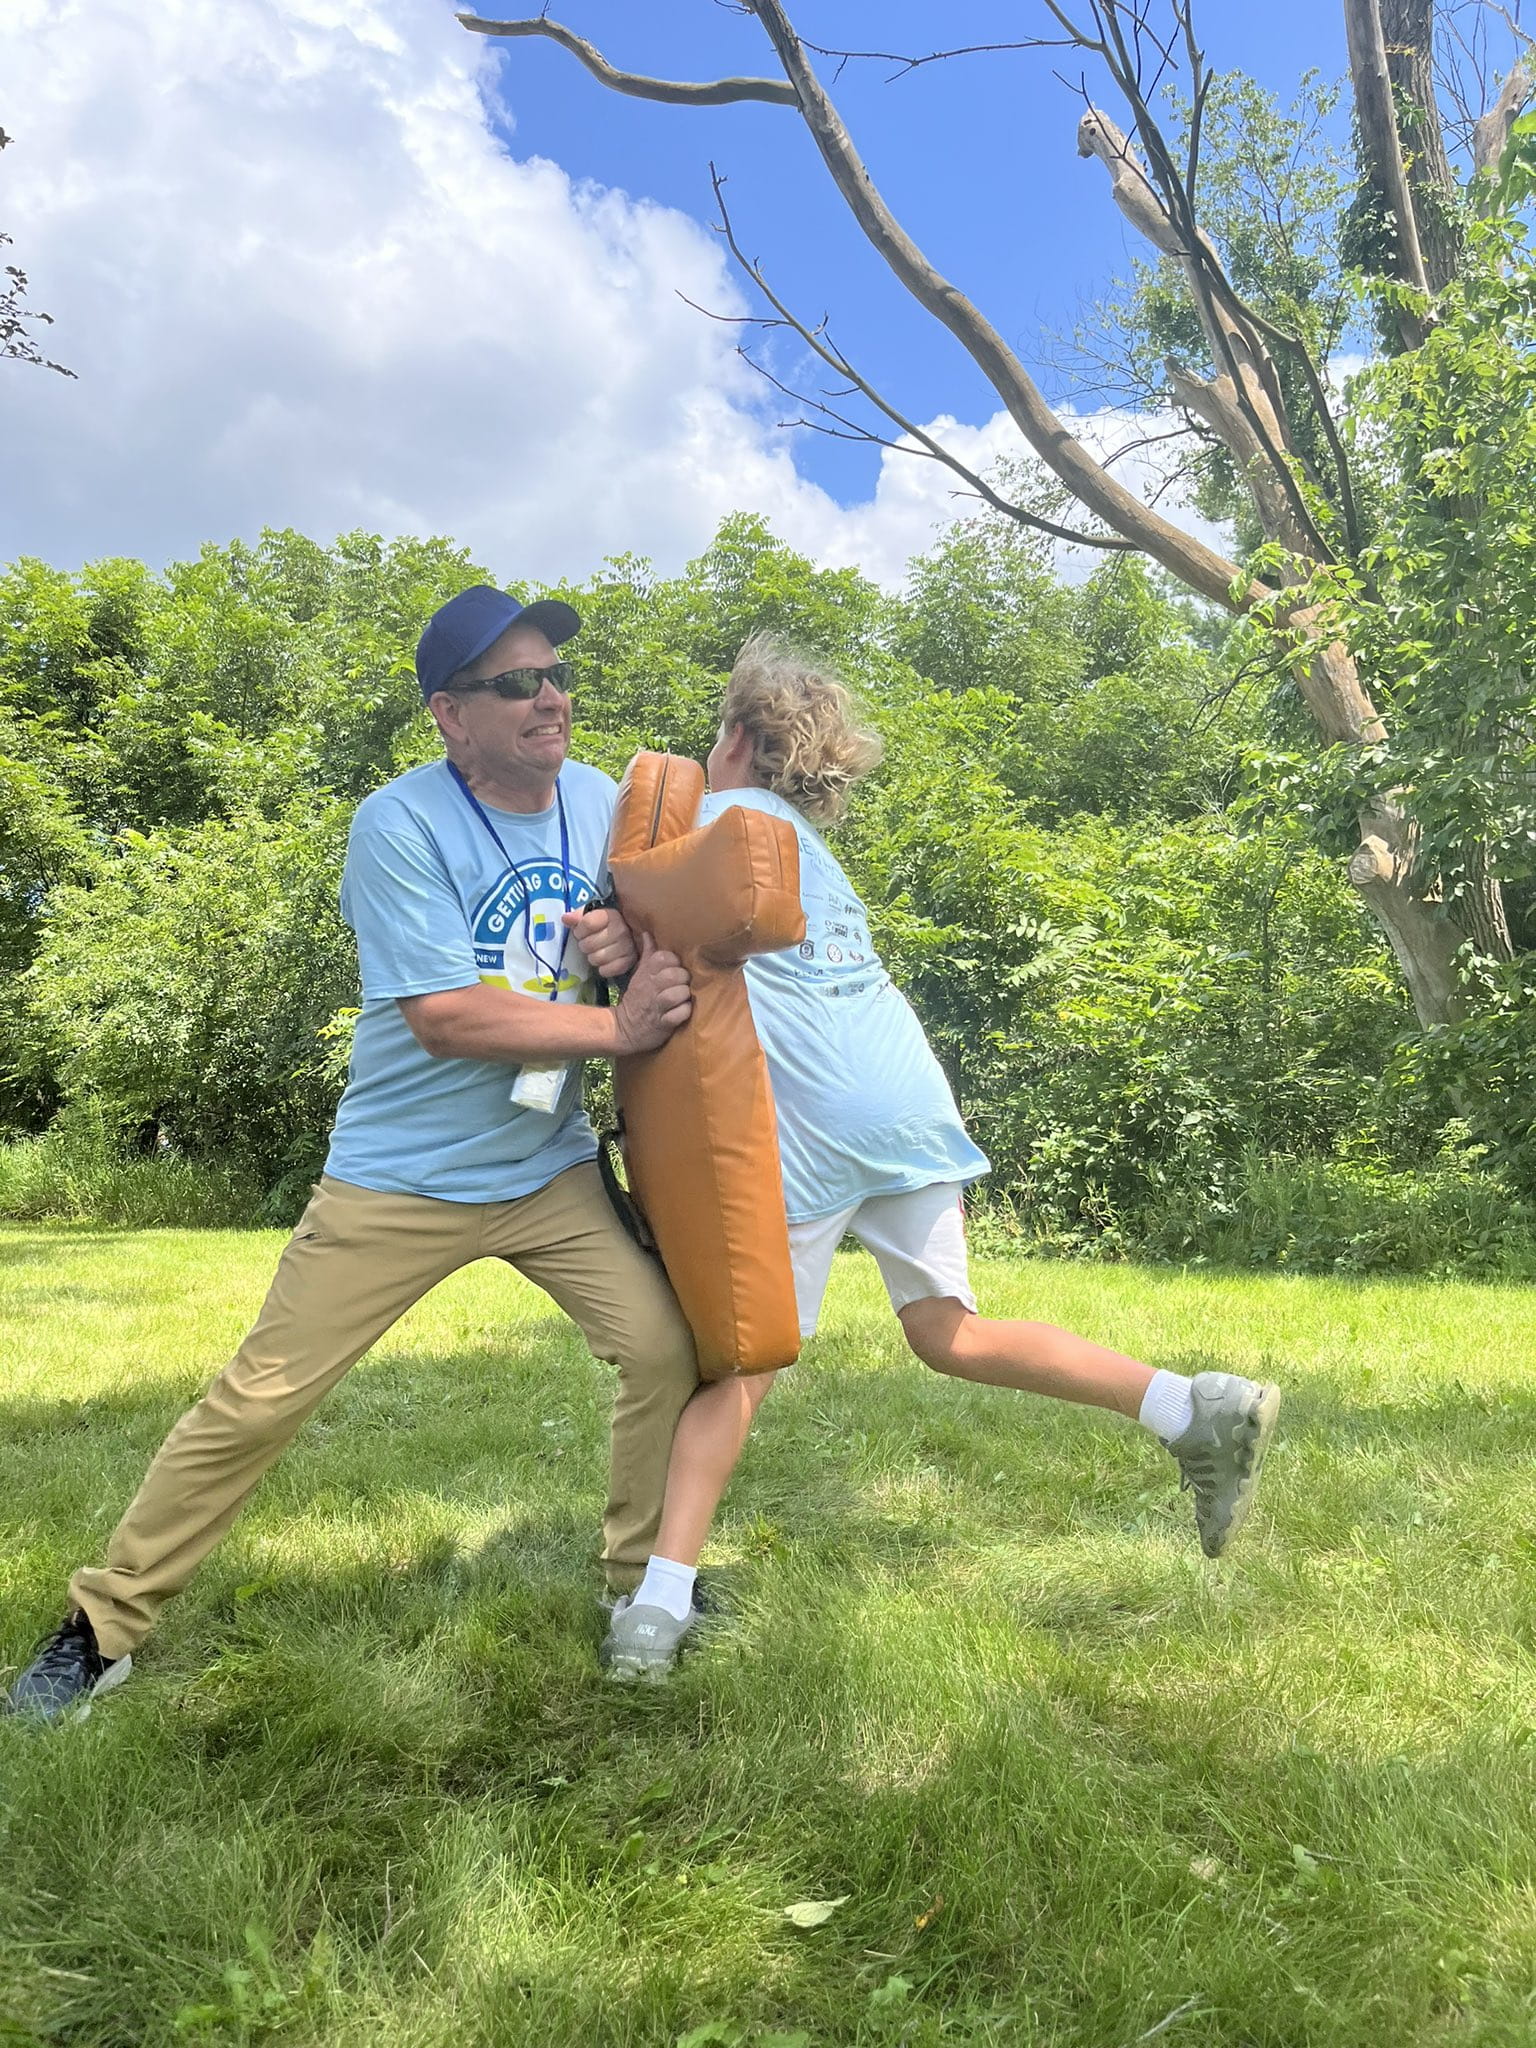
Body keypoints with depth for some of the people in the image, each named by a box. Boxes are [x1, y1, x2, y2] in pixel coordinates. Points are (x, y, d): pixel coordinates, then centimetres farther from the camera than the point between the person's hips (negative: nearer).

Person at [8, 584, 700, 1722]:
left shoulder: (602, 804, 0)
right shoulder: (399, 826, -18)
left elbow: (653, 950, 13)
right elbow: (446, 1019, -25)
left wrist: (624, 944, -12)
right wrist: (617, 1029, -23)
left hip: (552, 1170, 5)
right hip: (401, 1181, -4)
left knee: (666, 1346, -3)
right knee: (259, 1400, 0)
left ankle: (644, 1578, 22)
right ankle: (106, 1623, 19)